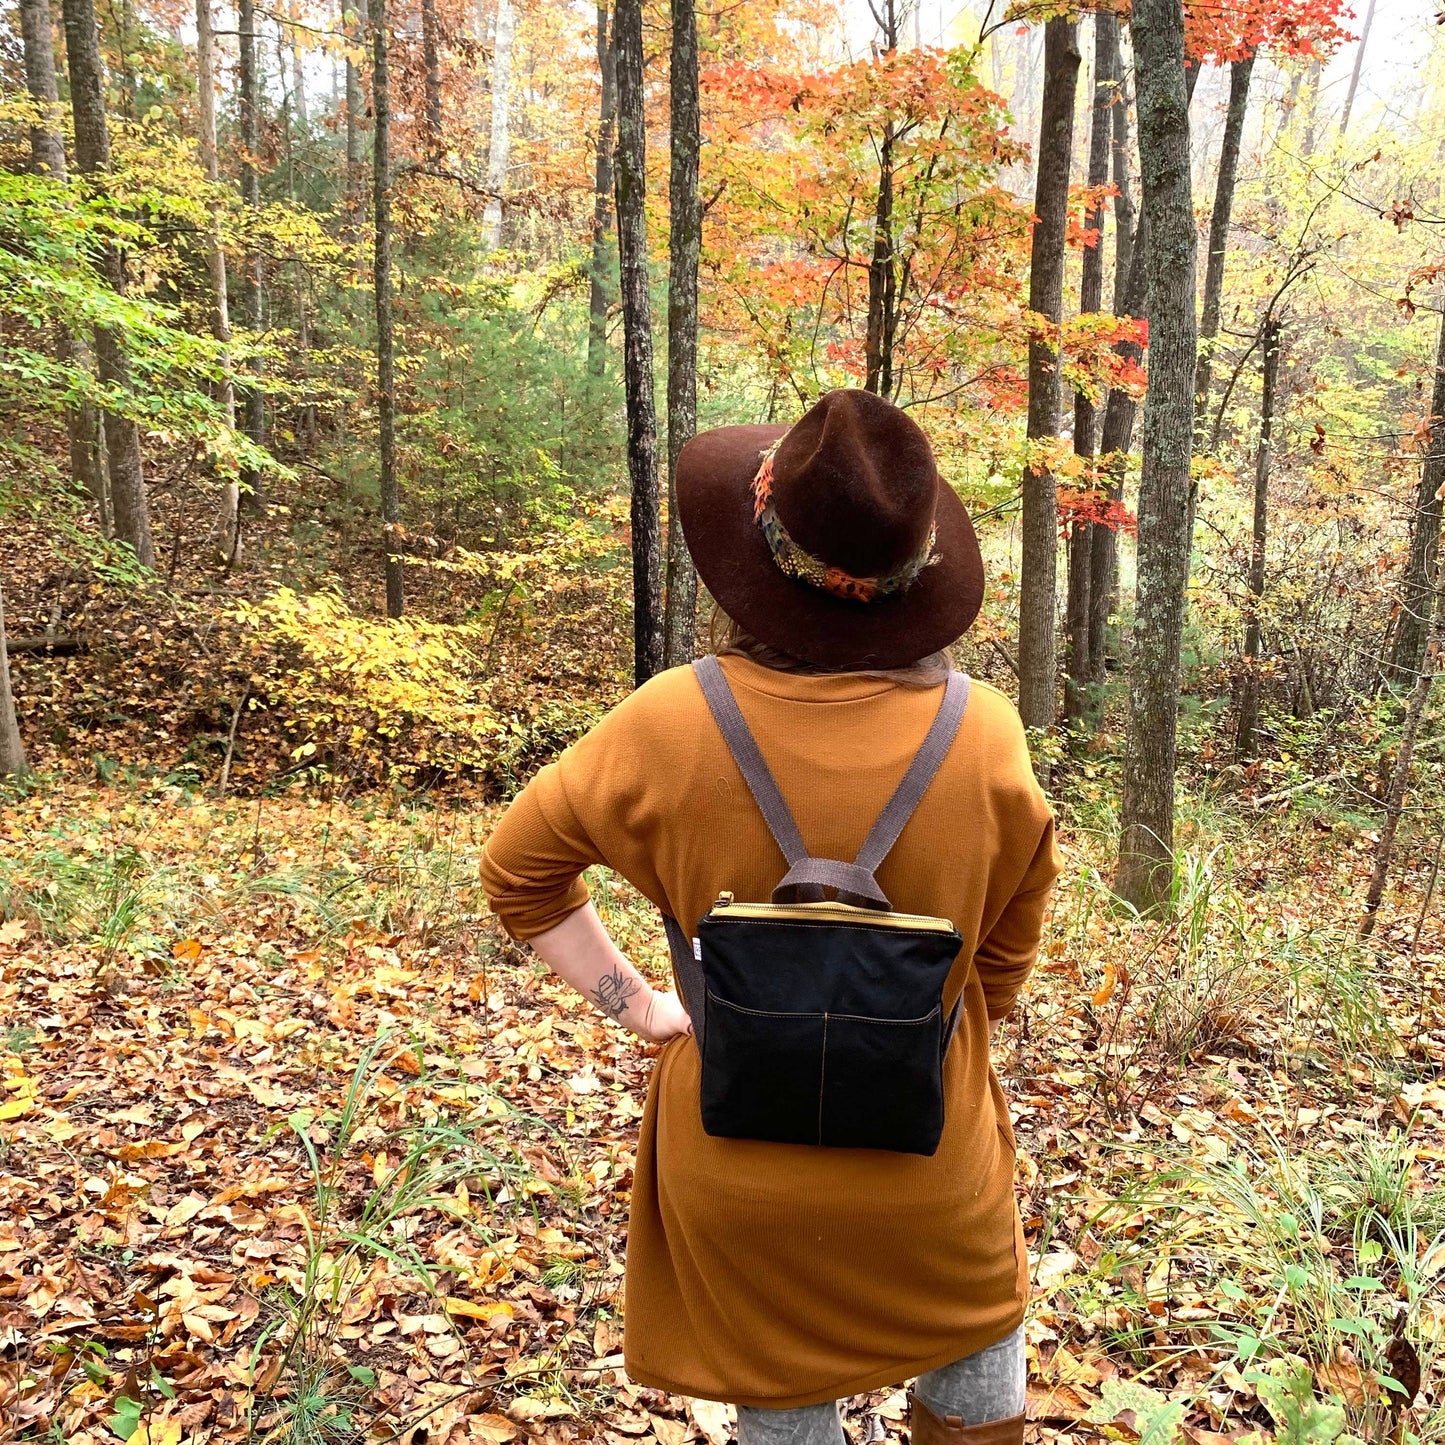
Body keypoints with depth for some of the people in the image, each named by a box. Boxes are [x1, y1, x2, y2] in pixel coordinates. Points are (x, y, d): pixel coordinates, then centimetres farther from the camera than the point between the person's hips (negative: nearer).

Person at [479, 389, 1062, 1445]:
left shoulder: (672, 726, -19)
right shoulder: (984, 737, -18)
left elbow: (520, 868, -5)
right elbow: (1009, 943, -2)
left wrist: (635, 1004, 0)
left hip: (735, 1167, 0)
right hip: (928, 1162, 1)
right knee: (980, 1357, 31)